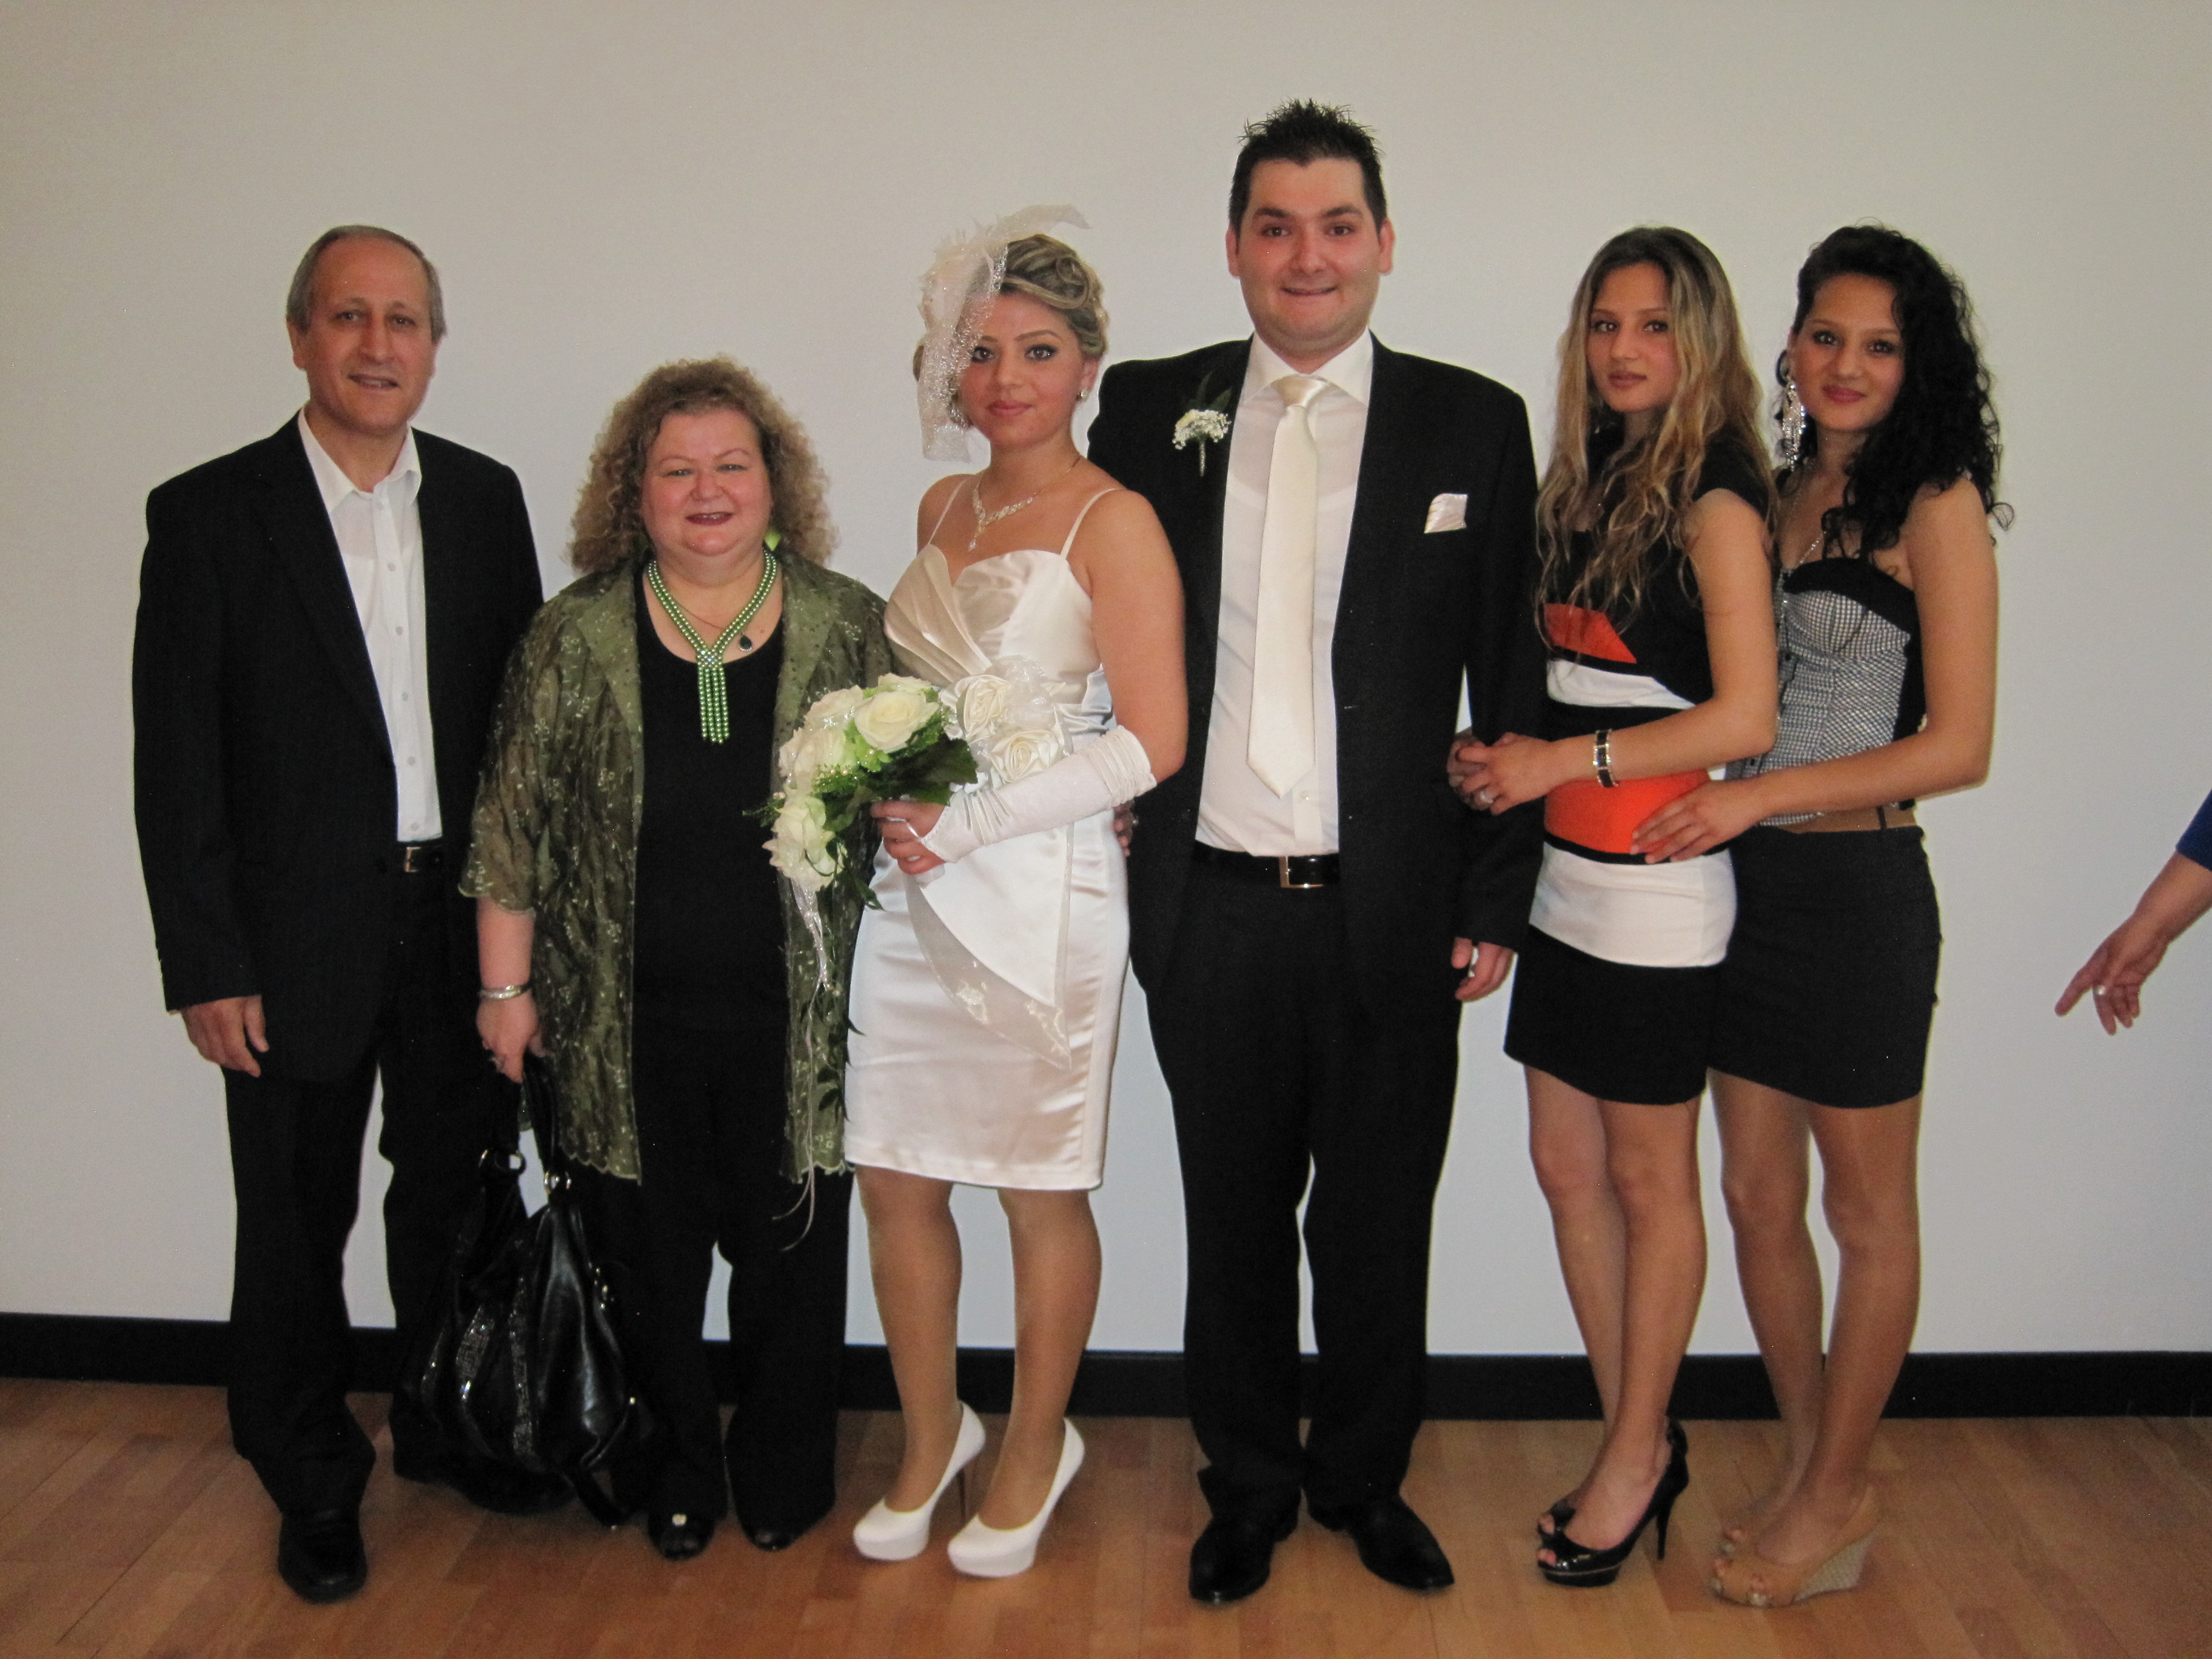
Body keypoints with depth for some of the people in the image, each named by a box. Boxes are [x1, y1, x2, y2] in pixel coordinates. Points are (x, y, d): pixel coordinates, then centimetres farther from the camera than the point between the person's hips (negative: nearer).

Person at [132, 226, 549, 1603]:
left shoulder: (486, 497, 3)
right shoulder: (210, 512, -7)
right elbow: (177, 759, -8)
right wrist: (205, 964, -11)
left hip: (464, 920, 3)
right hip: (300, 935, -3)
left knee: (454, 1194, 18)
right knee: (297, 1219, 11)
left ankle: (448, 1427, 39)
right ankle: (315, 1481, 31)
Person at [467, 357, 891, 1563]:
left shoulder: (850, 626, 1)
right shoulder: (575, 638, 0)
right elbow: (515, 822, 3)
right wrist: (506, 986, 2)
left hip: (796, 1016, 0)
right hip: (630, 1021, 0)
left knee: (791, 1250, 9)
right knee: (649, 1256, 11)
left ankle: (783, 1475, 31)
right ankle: (673, 1472, 33)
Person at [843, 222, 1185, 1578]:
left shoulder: (1112, 522, -8)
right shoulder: (944, 510, 13)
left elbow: (1150, 743, -14)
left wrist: (967, 822, -15)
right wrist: (893, 803, 5)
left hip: (1042, 894, -6)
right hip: (915, 891, 6)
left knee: (1042, 1194, 6)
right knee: (896, 1178, 10)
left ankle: (1037, 1452, 27)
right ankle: (933, 1439, 30)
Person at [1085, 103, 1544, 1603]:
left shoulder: (1475, 424, 0)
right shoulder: (1150, 408, 4)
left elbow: (1514, 683, 1)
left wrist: (1496, 899, -2)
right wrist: (1103, 831, 1)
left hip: (1392, 911, -1)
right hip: (1210, 908, 1)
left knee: (1378, 1226, 13)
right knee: (1234, 1223, 15)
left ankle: (1367, 1478, 35)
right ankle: (1250, 1486, 34)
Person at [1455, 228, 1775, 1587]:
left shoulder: (1714, 504, -10)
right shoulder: (1588, 486, 12)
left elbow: (1744, 717, -16)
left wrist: (1560, 760, -14)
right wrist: (1501, 759, 0)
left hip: (1660, 891, -7)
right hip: (1566, 879, 8)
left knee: (1649, 1180, 5)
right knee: (1568, 1167, 11)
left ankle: (1637, 1453, 21)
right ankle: (1640, 1446, 25)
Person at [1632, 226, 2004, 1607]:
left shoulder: (1935, 506, -8)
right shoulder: (1778, 495, 10)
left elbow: (1958, 745, -12)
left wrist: (1760, 794, -18)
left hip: (1859, 885, -6)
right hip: (1748, 876, 6)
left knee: (1866, 1213, 10)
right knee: (1758, 1195, 13)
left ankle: (1836, 1499, 25)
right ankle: (1815, 1472, 30)